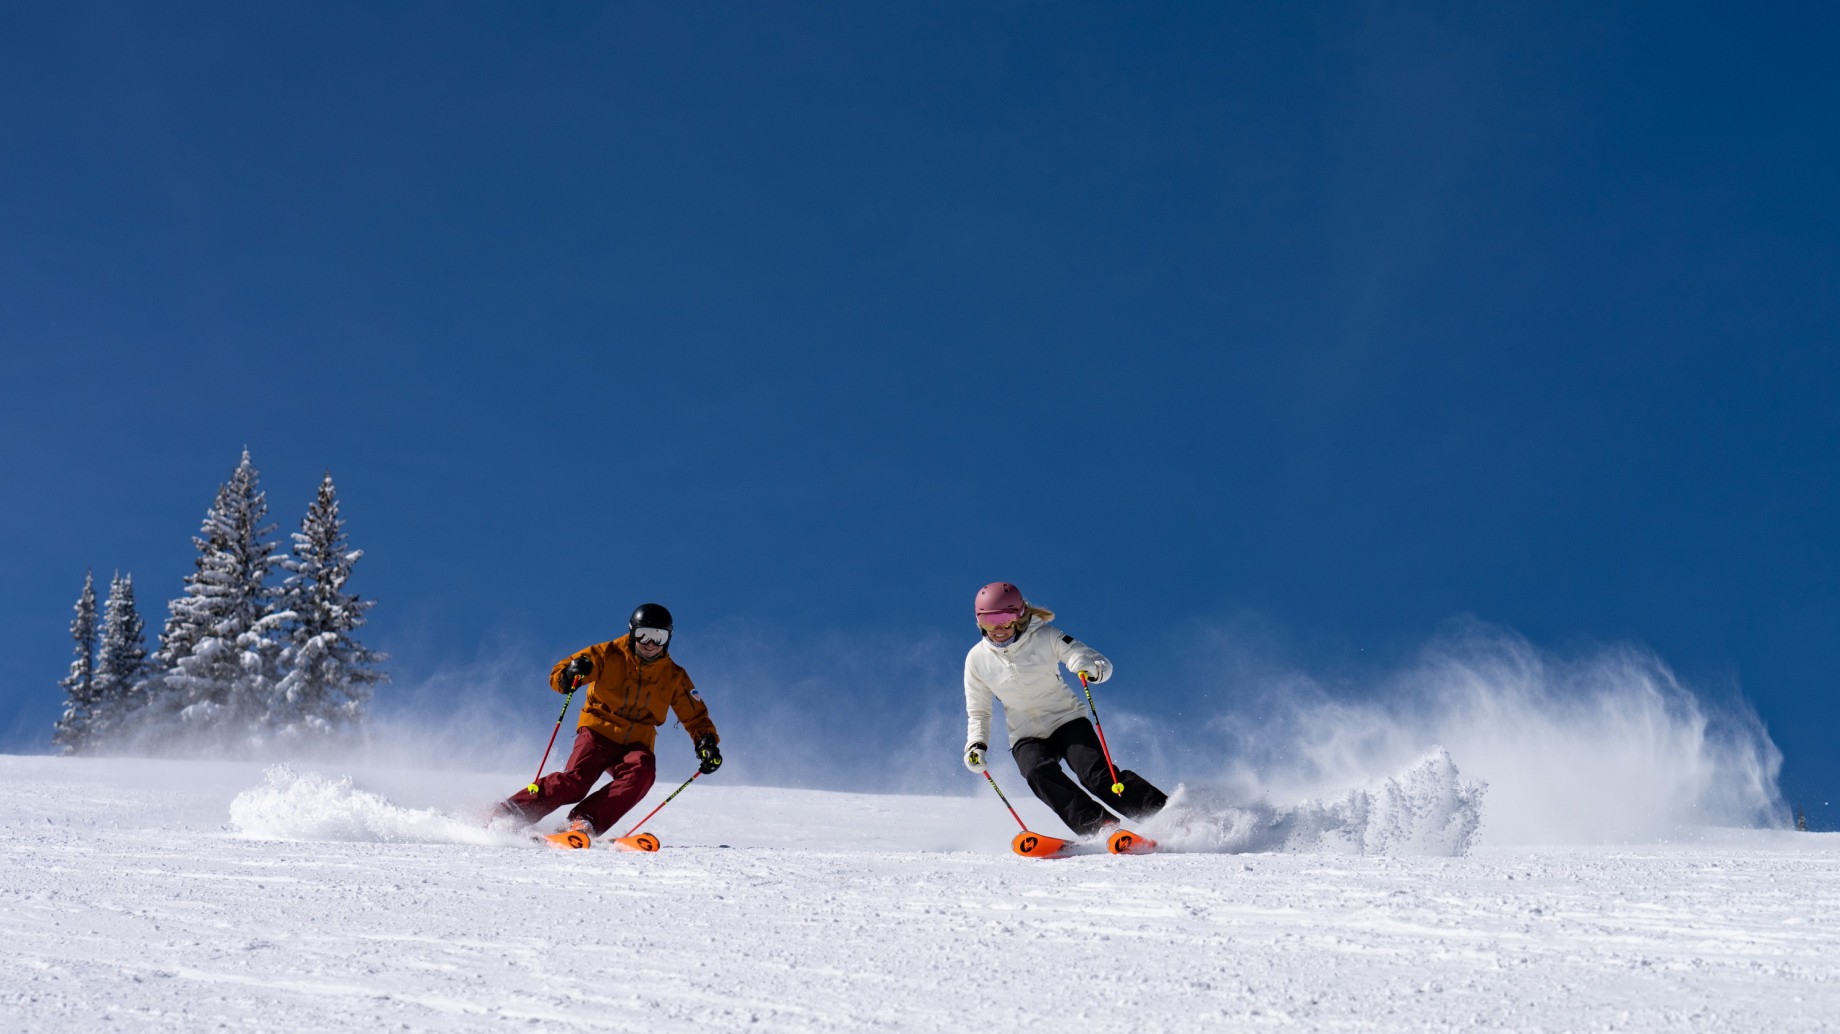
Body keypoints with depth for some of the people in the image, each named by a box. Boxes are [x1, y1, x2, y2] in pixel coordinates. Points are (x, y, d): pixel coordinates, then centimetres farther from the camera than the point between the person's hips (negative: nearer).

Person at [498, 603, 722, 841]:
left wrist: (707, 742, -10)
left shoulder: (674, 676, 4)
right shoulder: (609, 655, -4)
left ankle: (584, 822, -35)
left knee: (642, 771, -31)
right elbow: (557, 674, -6)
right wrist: (570, 674, -31)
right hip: (598, 733, -2)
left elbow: (695, 716, 10)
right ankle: (506, 814, -17)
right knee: (575, 780, -26)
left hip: (635, 744, 2)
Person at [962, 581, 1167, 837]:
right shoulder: (977, 660, -2)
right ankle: (1100, 827, -39)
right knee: (1040, 773, -31)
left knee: (1097, 773, -25)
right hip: (1027, 737, 2)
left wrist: (1092, 668, -32)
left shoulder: (1045, 637, -8)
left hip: (1067, 721, -2)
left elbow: (1104, 665, -8)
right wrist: (976, 744, -8)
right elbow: (978, 713, 11)